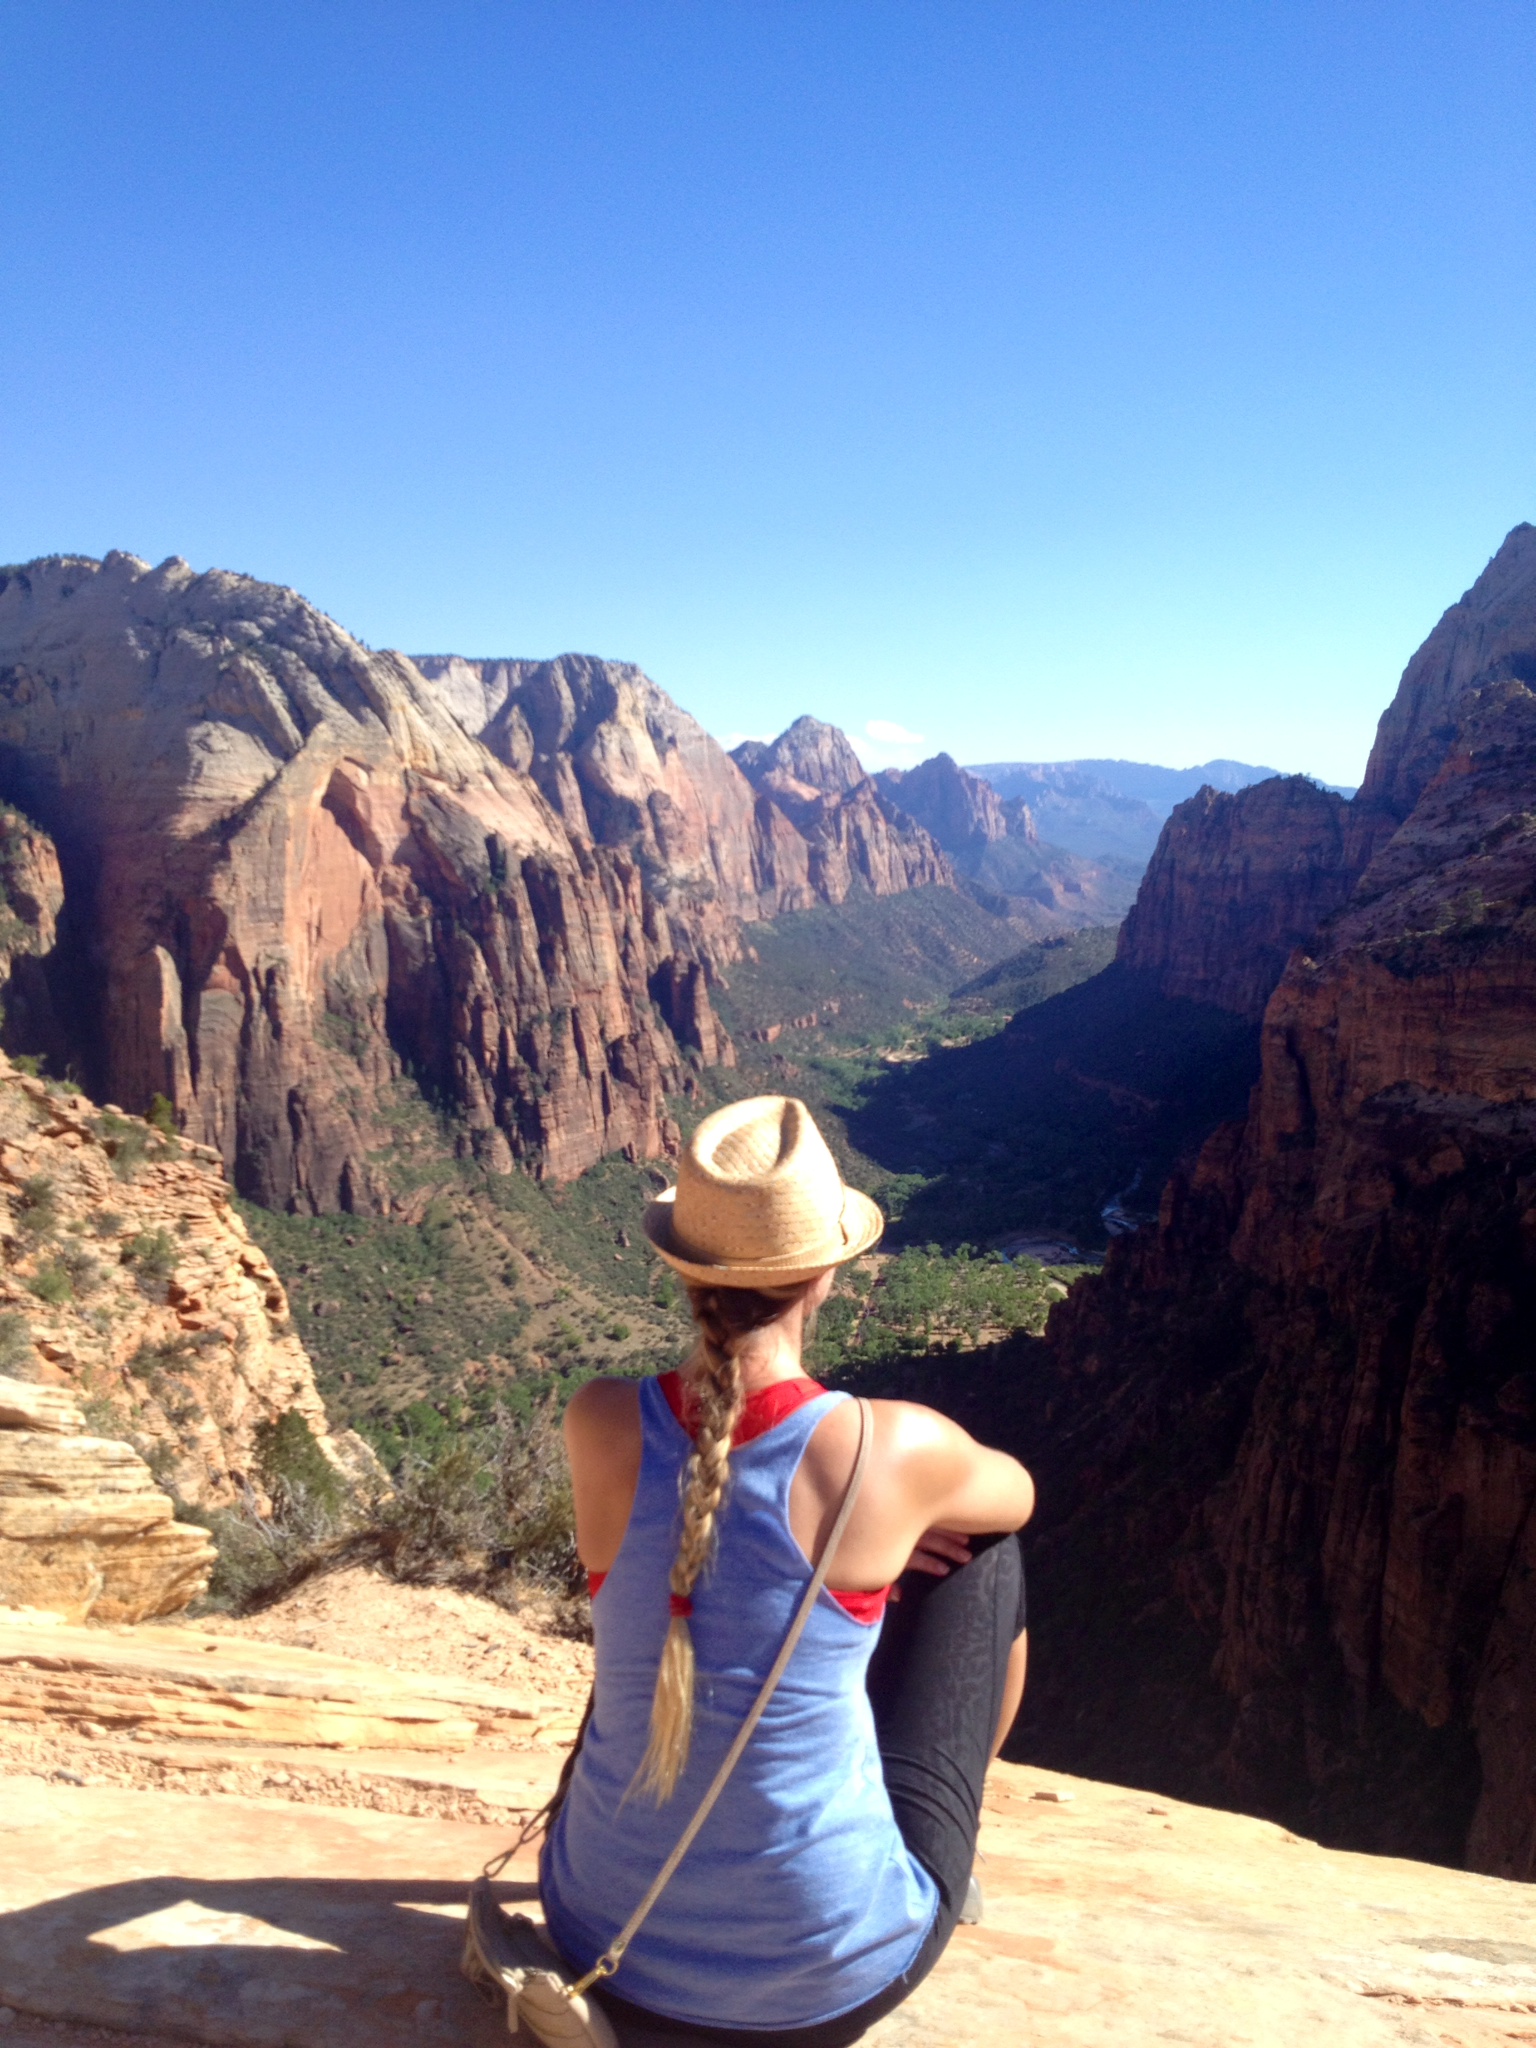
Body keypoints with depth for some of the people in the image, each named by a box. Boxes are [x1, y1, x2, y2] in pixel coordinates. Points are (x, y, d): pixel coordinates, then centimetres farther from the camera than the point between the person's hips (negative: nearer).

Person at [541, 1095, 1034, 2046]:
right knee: (984, 1552, 14)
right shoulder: (892, 1449, -20)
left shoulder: (601, 1425, -15)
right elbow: (1016, 1496, 5)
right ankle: (942, 1870, 37)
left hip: (606, 1945, 3)